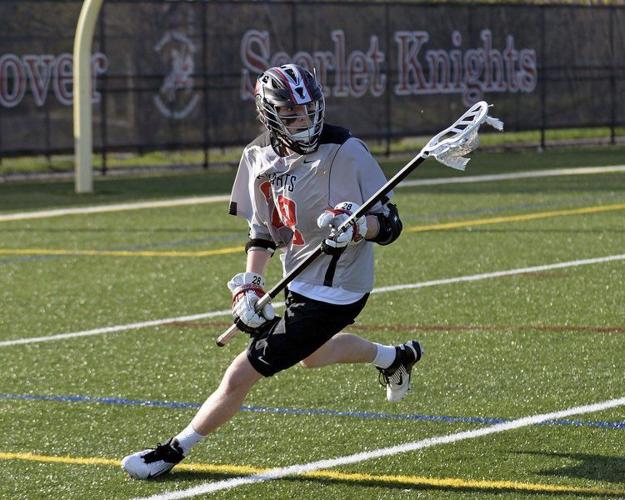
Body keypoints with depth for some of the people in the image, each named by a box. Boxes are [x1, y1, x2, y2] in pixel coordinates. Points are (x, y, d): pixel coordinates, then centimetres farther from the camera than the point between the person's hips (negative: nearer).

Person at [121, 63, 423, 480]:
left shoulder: (347, 152, -20)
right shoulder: (260, 158, -1)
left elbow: (390, 224, -15)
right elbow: (262, 230, 11)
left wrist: (359, 227, -36)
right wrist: (250, 284, -2)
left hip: (334, 293, -8)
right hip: (301, 284, 8)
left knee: (242, 375, -8)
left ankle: (174, 452, 8)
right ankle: (394, 357, 57)